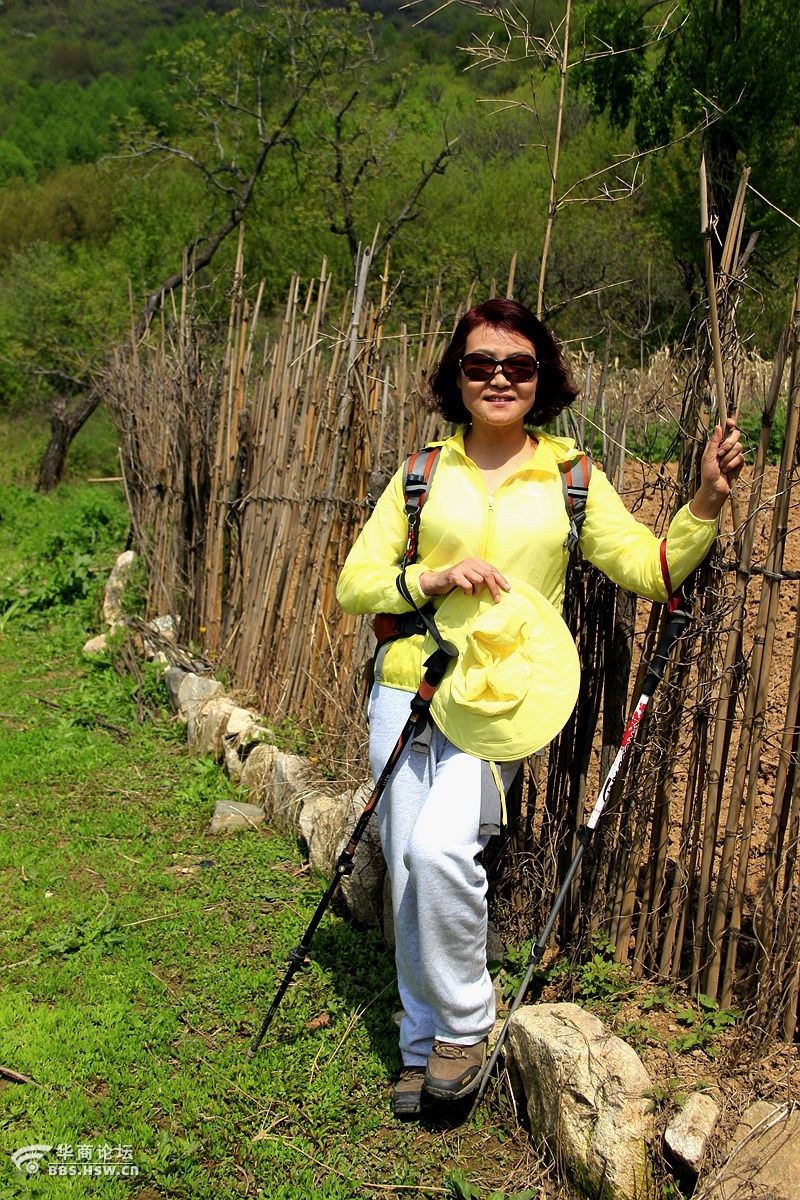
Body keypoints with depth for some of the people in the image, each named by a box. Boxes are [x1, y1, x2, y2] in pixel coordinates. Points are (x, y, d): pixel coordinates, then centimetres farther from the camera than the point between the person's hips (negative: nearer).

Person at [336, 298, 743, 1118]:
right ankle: (421, 1050, 28)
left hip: (503, 702, -2)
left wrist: (707, 501, -9)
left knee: (440, 847, -25)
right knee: (409, 874, 5)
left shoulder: (570, 477, 7)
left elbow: (651, 570, 4)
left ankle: (466, 1025, 2)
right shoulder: (423, 472, 7)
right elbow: (352, 585, 3)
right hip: (407, 693, 2)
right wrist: (436, 578, -13)